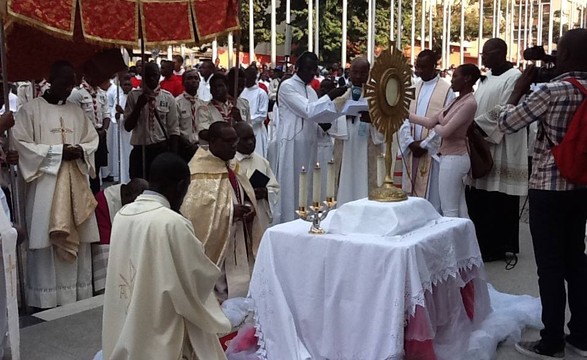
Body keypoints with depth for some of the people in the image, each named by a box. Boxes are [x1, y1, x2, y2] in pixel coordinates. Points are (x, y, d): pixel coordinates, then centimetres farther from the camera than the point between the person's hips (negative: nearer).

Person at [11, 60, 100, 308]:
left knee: (77, 237, 6)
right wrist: (58, 151, -14)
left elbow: (92, 139, 16)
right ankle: (47, 297, 3)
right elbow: (20, 143, -8)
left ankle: (78, 294, 15)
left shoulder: (76, 111, 12)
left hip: (75, 183, 5)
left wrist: (81, 150, -7)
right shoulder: (30, 110, -2)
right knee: (46, 238, -4)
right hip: (45, 183, -4)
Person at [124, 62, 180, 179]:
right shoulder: (134, 96, -1)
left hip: (162, 149, 0)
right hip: (139, 150, 0)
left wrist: (173, 156, -6)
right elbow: (128, 126, -2)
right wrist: (139, 105, -15)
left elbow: (173, 129, 1)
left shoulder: (168, 97, 0)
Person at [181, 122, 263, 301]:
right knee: (220, 294, -2)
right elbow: (195, 211, -20)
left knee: (240, 290, 10)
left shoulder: (232, 166, 9)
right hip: (215, 246, -7)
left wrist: (249, 208, -5)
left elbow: (246, 197, 17)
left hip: (238, 245, 7)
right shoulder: (200, 172, -15)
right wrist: (229, 212, -22)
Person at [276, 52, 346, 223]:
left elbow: (316, 113, 13)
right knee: (292, 186, -4)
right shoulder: (287, 86, -8)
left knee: (306, 186, 9)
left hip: (308, 144, 8)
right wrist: (330, 96, -18)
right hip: (292, 144, -8)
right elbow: (307, 110, -17)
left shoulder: (310, 90, 17)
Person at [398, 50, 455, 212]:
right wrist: (410, 142, -8)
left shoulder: (446, 89, -4)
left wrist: (425, 145, -12)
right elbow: (403, 117, 7)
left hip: (432, 151, -5)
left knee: (431, 196, -1)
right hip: (411, 151, 5)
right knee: (411, 195, 9)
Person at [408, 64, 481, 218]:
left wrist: (435, 126, 1)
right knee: (459, 210, 11)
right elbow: (431, 121, 11)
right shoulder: (458, 101, 13)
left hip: (453, 158, -9)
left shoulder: (469, 103, -16)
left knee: (449, 211, -4)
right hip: (452, 158, 9)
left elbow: (445, 131, -20)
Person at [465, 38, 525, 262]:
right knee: (478, 199, 10)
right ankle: (482, 244, 19)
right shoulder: (486, 78, 16)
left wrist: (474, 126, -18)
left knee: (498, 200, -1)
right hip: (482, 145, 8)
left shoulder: (514, 77, -10)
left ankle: (496, 247, 8)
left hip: (501, 148, -8)